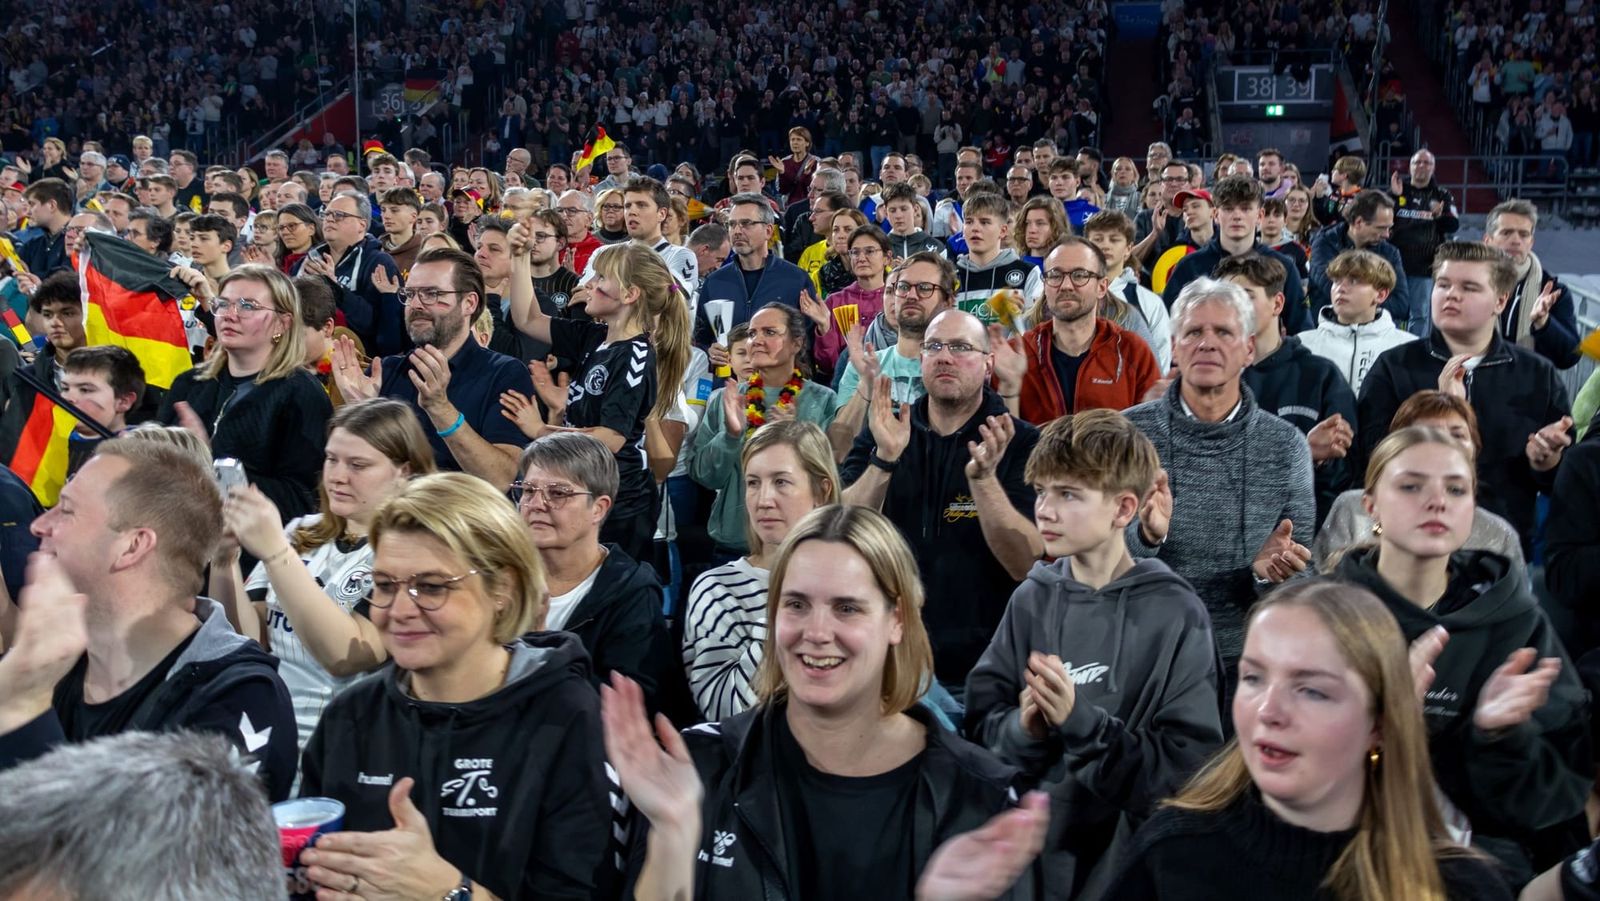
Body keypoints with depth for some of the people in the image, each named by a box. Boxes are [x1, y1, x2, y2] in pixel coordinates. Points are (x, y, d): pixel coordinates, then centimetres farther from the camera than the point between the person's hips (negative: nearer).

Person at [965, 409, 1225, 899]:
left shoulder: (1175, 614, -11)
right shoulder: (1033, 599, -1)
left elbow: (1189, 765, -15)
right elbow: (982, 720, 1)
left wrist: (1080, 721, -23)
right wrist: (1025, 729, -19)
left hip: (1130, 857, -3)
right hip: (1024, 846, 3)